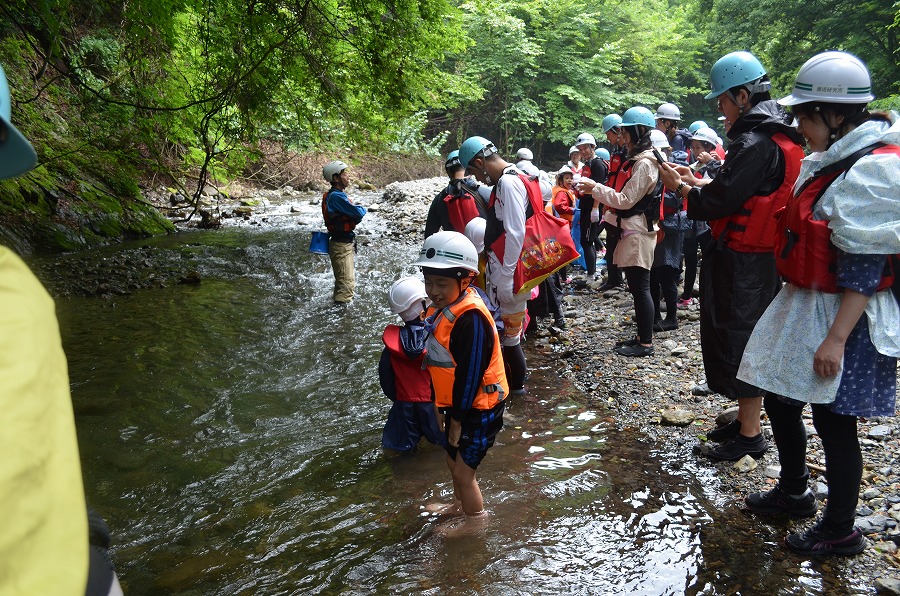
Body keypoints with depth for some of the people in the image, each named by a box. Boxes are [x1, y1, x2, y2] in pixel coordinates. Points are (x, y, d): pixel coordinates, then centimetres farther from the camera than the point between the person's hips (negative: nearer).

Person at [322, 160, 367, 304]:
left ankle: (336, 301, 37)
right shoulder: (336, 197, -21)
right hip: (341, 245, -10)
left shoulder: (338, 194, 11)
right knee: (347, 283, -10)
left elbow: (355, 216, 15)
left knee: (344, 280, 23)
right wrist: (363, 210, -3)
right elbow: (358, 212, -25)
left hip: (345, 243, 10)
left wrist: (357, 215, -7)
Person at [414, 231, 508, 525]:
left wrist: (458, 420, -17)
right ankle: (460, 506, 50)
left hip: (479, 409, -9)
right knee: (454, 463, 25)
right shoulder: (441, 308, 1)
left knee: (463, 471, 2)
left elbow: (470, 374, -25)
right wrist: (441, 406, 15)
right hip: (455, 404, 9)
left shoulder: (471, 319, -29)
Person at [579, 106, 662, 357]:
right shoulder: (639, 160, 16)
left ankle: (645, 343, 3)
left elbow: (626, 200, -16)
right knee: (637, 286, 13)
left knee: (640, 287, -4)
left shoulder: (644, 164, -15)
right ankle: (642, 337, 21)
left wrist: (596, 189, -10)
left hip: (638, 232, -10)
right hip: (633, 229, 10)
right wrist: (597, 190, 10)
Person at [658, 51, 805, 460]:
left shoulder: (755, 143, -20)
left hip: (741, 262, -10)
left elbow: (720, 201, -22)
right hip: (760, 255, 10)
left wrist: (680, 187, -6)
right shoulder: (775, 136, 13)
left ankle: (750, 435, 9)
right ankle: (746, 420, 30)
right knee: (740, 337, 18)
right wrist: (697, 182, 10)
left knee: (737, 338, -1)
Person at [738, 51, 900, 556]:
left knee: (834, 421, 3)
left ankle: (841, 531, 22)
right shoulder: (831, 160, 11)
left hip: (844, 317, -9)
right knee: (780, 401, 17)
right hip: (803, 305, 9)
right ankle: (794, 492, 39)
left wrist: (836, 337, -24)